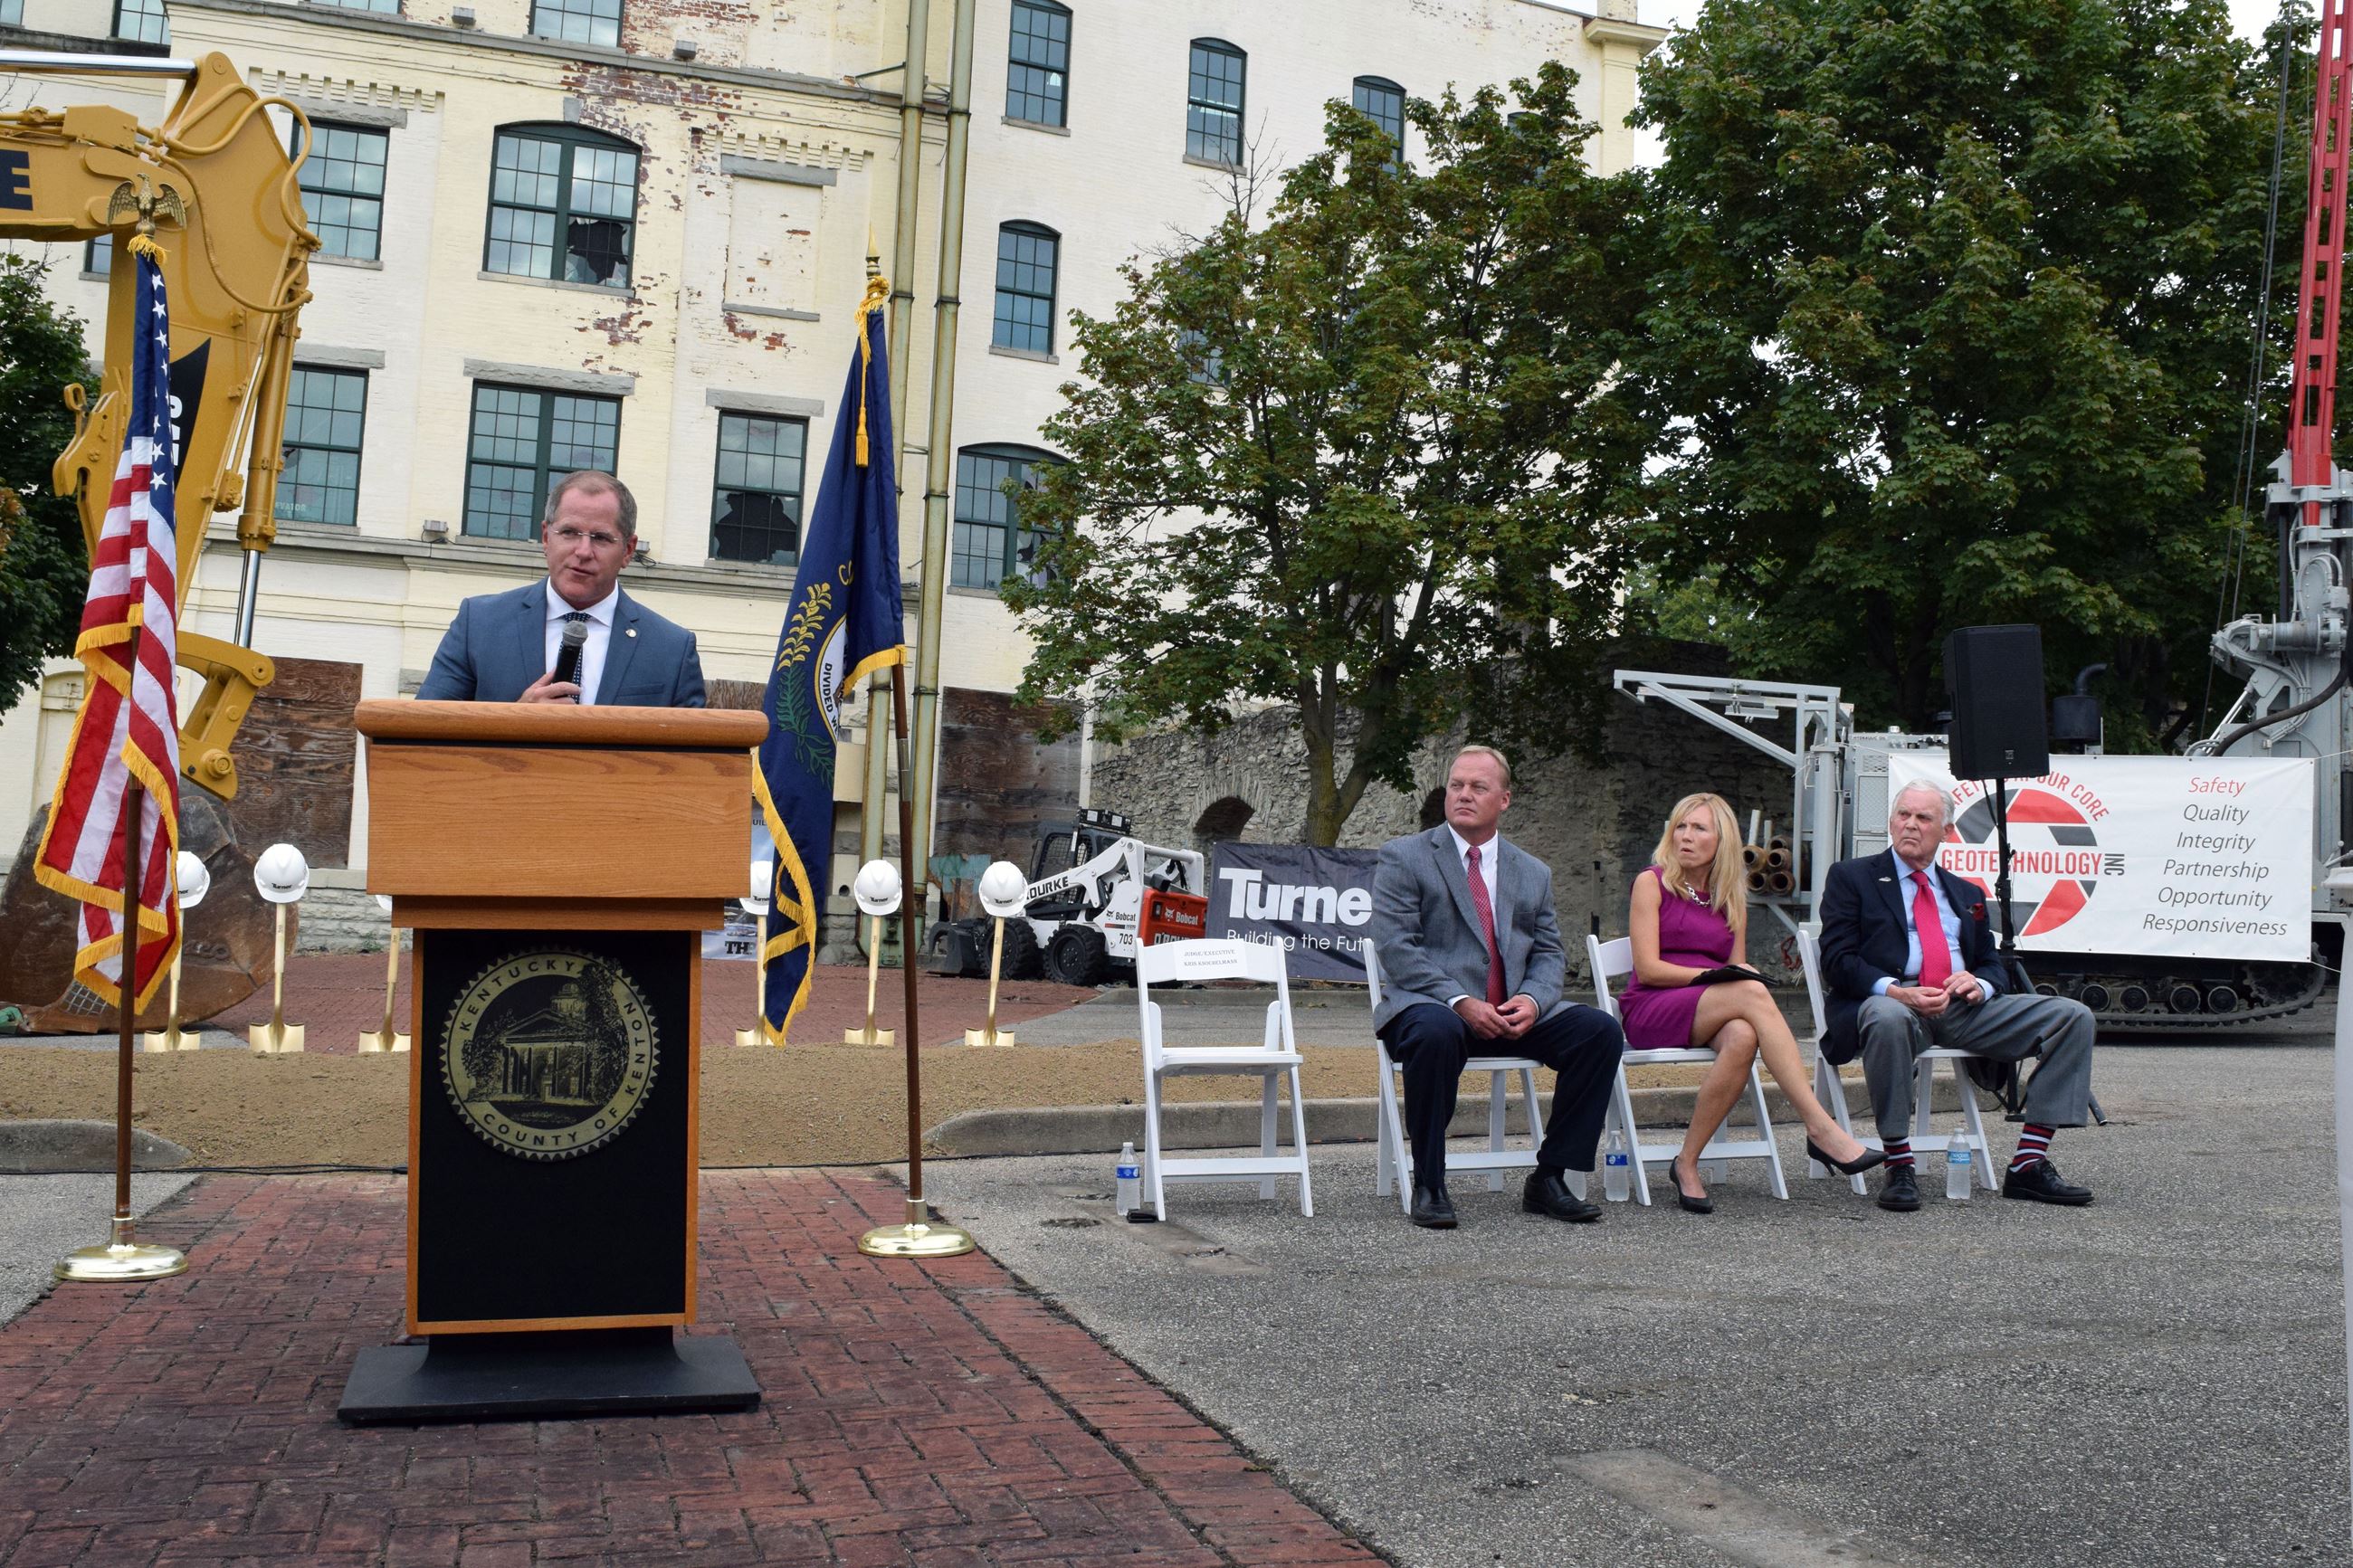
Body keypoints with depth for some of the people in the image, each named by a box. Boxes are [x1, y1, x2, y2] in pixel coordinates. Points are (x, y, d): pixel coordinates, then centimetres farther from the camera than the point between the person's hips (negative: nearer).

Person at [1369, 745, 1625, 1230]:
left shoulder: (1533, 873, 18)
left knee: (1600, 1030, -17)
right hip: (1431, 1005, -5)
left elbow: (1549, 954, 14)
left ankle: (1549, 1179, -7)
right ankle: (1428, 1186, -22)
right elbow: (1395, 948, -8)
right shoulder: (1403, 858, 3)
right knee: (1436, 1032, -39)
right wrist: (1460, 1001, -20)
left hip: (1512, 1015, 5)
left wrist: (1532, 999, -10)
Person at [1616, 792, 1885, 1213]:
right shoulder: (1652, 882, 3)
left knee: (1742, 1036, -35)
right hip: (1650, 1011, -4)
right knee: (1751, 993, -32)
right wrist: (1715, 974, -15)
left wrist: (1741, 974, -8)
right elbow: (1648, 969, -6)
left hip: (1716, 1014, 4)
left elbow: (1738, 969, 16)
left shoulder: (1730, 897, 18)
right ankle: (1821, 1128, -36)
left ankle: (1687, 1164, -26)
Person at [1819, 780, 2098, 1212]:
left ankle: (2029, 1164, -13)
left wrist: (1979, 984, -6)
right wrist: (1896, 991, -19)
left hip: (1964, 1009, 5)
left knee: (2073, 1015, -12)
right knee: (1887, 1018, -42)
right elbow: (1838, 961, -1)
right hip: (1892, 1001, -5)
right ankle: (1899, 1166, -29)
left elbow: (1992, 964, 21)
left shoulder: (1968, 894, 26)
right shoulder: (1851, 877, 10)